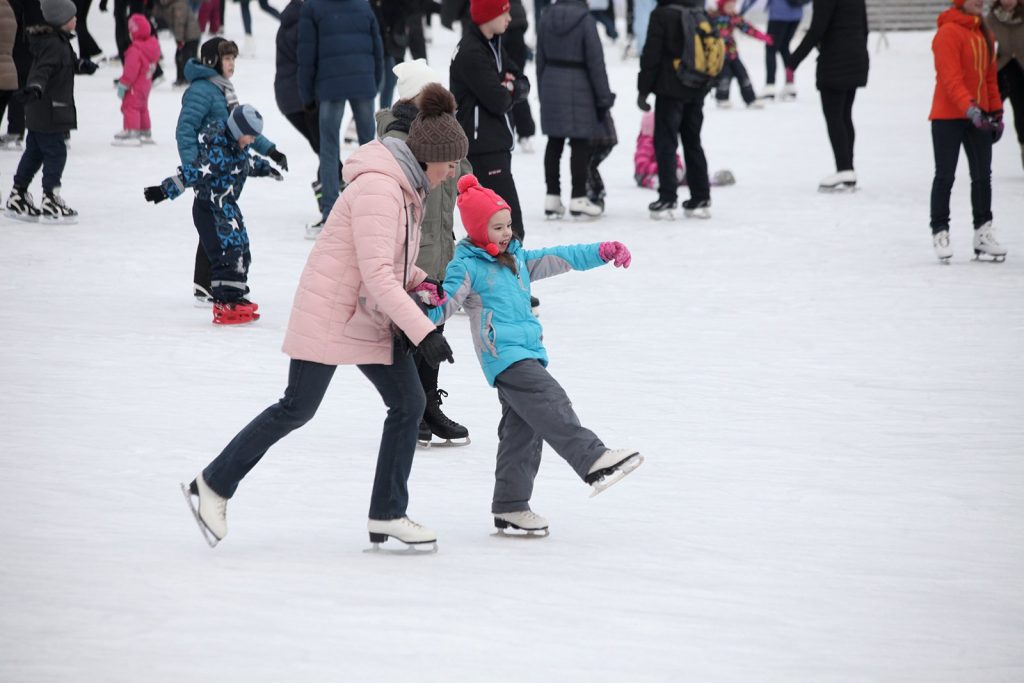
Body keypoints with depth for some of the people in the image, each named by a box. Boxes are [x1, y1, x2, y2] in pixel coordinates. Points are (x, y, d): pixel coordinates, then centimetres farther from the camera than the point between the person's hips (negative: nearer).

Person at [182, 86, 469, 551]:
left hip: (373, 319, 9)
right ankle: (213, 486, 13)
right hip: (331, 312, -9)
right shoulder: (378, 190, -24)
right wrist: (424, 332, -31)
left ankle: (387, 516, 9)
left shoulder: (407, 188, 8)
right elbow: (377, 276, -29)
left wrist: (422, 283, 3)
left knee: (409, 403, 2)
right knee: (297, 408, -2)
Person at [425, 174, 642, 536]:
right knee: (552, 405, -22)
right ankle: (594, 461, -31)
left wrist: (601, 252, 19)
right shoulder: (467, 266, -3)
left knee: (523, 429, 7)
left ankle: (510, 506, 11)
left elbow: (558, 259, 24)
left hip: (530, 353, 9)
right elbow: (446, 299, -14)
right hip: (504, 356, -9)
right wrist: (426, 309, -36)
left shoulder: (518, 258, 20)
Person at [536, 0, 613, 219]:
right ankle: (578, 198, -1)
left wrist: (542, 90, 19)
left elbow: (541, 57, 9)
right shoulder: (584, 19, -14)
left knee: (554, 143, 11)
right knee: (580, 144, 0)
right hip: (578, 88, -6)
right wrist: (604, 97, -4)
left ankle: (552, 198, 13)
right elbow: (595, 60, -11)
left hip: (551, 86, 6)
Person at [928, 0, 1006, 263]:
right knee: (945, 176, 0)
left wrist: (996, 112, 14)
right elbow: (951, 78, -21)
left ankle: (983, 233, 14)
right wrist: (969, 108, -31)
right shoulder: (948, 33, -14)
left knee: (983, 175, 8)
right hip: (948, 116, -7)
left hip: (978, 115, 8)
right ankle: (940, 232, 8)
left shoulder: (983, 33, 12)